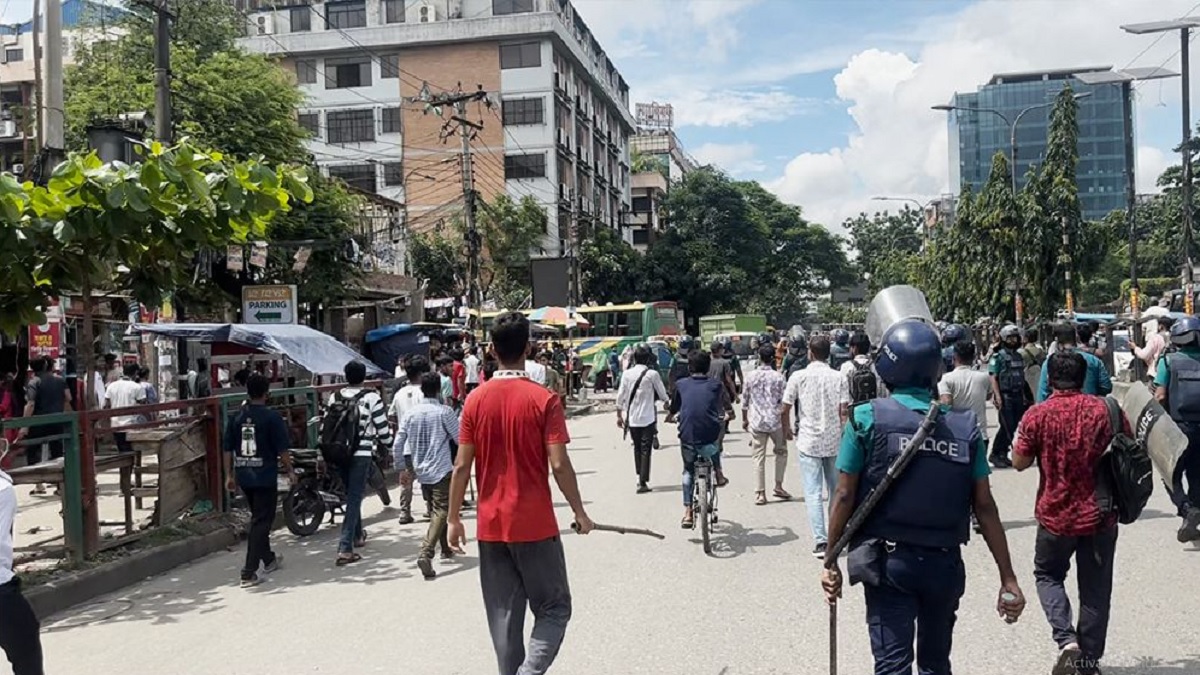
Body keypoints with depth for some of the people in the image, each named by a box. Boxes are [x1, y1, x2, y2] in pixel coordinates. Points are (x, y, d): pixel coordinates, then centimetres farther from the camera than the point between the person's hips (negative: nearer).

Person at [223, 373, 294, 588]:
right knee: (261, 523, -1)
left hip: (244, 476, 6)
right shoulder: (272, 417, -11)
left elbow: (228, 449, 7)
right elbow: (282, 449, -10)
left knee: (258, 518, 22)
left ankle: (268, 559, 37)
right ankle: (249, 573, -6)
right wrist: (290, 471, 3)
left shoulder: (237, 417, 4)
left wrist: (229, 475, 15)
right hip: (265, 477, -6)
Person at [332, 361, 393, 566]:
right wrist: (387, 441, 15)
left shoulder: (336, 397, 5)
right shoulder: (371, 398, -9)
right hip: (361, 454, -5)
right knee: (354, 499, -4)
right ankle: (345, 549, -9)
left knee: (352, 496, 22)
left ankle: (357, 535, 39)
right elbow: (383, 429, -6)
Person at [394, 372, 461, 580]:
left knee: (438, 508, 22)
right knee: (441, 511, -7)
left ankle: (446, 548, 33)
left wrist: (402, 467, 13)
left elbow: (398, 444, 2)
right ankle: (426, 554, -23)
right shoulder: (444, 412, -11)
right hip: (441, 470, -6)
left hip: (421, 471, 6)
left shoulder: (410, 413, 1)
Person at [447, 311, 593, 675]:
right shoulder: (543, 399, -11)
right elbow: (559, 465, -13)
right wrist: (579, 512, -1)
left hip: (491, 526, 4)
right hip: (536, 525, -3)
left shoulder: (476, 400, -1)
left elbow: (462, 466, -1)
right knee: (554, 609, 10)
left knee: (503, 616, 13)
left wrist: (454, 517, 9)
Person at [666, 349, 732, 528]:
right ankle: (718, 474, 34)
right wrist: (726, 415, 48)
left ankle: (688, 513, 15)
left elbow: (673, 412, 19)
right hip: (710, 439, 0)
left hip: (687, 438, 0)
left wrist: (670, 417, 42)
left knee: (688, 470, 24)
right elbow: (729, 411, 25)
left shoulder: (681, 384, 10)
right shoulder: (716, 385, 10)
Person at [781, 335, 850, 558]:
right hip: (835, 442, 2)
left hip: (808, 442, -2)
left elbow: (784, 410, -5)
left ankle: (821, 541, -8)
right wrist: (844, 435, 4)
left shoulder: (798, 377, -6)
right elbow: (844, 411, -8)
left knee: (813, 493, 0)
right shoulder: (840, 378, -3)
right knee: (837, 490, 17)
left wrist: (787, 430, 12)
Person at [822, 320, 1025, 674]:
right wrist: (1008, 578, 4)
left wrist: (831, 561, 3)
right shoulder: (964, 425, -1)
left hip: (888, 561, -3)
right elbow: (984, 506, -2)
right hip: (945, 564, 3)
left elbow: (845, 496, -7)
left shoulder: (868, 418, -8)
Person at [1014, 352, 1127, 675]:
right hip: (1100, 515, 2)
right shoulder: (1107, 409, -6)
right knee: (1095, 591, 15)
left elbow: (1019, 463, -5)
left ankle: (1066, 640, -1)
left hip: (1055, 516, -2)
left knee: (1048, 575, 20)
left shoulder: (1037, 415, -11)